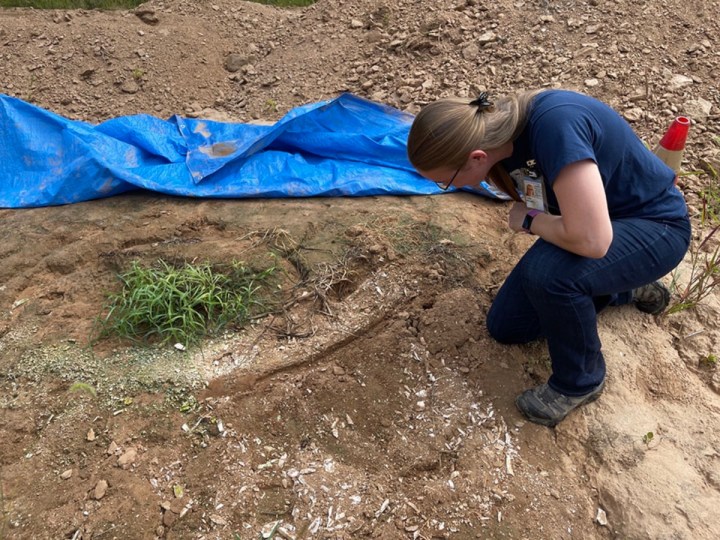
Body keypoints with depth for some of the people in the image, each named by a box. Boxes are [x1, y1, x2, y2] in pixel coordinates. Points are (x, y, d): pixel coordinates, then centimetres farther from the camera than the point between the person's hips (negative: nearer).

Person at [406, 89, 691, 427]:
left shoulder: (555, 125, -38)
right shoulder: (496, 131, -13)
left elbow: (591, 240, -41)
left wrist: (527, 220, -25)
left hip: (656, 226, -7)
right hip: (583, 221, 8)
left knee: (548, 272, -37)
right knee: (504, 326, 7)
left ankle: (580, 380, -6)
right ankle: (627, 287, 22)